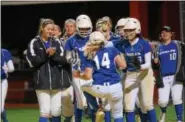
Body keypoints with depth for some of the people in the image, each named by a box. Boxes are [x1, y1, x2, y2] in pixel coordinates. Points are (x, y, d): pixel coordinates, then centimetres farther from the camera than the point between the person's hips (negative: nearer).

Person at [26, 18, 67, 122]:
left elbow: (63, 60, 0)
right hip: (42, 82, -3)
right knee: (45, 111, -8)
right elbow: (32, 61, -9)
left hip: (56, 81, 3)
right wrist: (45, 54, -16)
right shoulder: (34, 43, 1)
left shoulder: (56, 43, 10)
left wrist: (53, 55, -16)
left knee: (56, 111, 7)